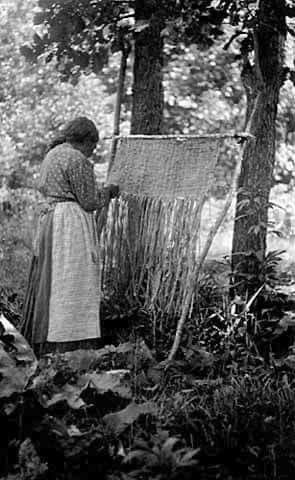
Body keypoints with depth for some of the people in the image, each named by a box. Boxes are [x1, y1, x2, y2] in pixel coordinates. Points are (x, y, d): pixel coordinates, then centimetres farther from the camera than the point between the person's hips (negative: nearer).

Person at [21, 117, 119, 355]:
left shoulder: (52, 154, 16)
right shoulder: (77, 160, -13)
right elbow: (88, 202, -13)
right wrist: (108, 192, 5)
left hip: (49, 218, 10)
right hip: (72, 225, -10)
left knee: (50, 281, 13)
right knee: (71, 285, -6)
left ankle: (41, 342, 17)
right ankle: (67, 344, -5)